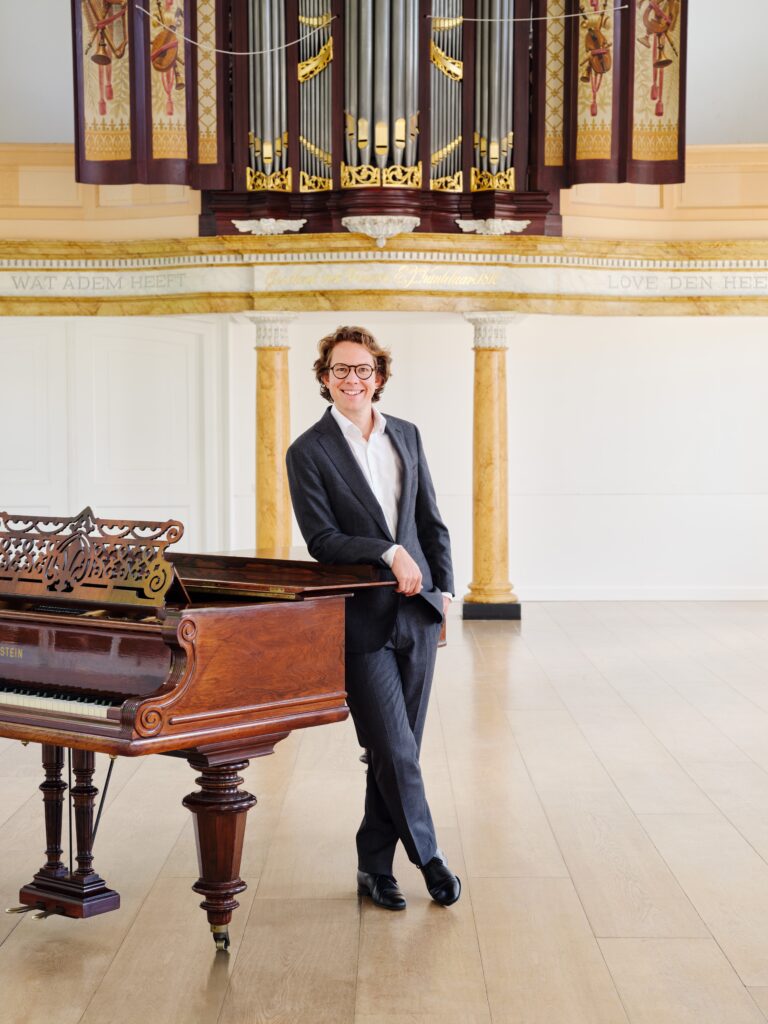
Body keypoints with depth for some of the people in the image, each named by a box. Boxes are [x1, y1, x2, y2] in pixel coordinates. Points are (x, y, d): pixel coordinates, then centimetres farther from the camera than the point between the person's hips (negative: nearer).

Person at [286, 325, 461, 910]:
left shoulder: (406, 436, 12)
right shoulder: (309, 452, -3)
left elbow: (431, 521, 16)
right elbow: (321, 538, -10)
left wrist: (444, 586, 8)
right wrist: (389, 553, -17)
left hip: (417, 611, 5)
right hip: (362, 620, -5)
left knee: (397, 750, 8)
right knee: (394, 752, -5)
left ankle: (375, 868, 19)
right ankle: (428, 857, 14)